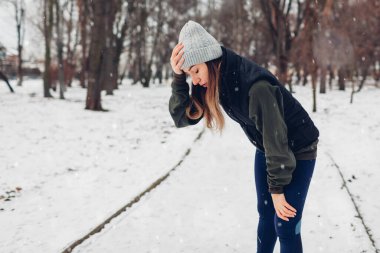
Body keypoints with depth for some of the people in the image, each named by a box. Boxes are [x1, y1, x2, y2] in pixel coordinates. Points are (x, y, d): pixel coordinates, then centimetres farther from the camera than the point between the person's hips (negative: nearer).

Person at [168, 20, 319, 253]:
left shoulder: (256, 86, -36)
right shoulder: (216, 82, -12)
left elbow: (276, 138, -29)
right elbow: (183, 116, -13)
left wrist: (277, 189, -20)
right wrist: (179, 78, -28)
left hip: (298, 150, -7)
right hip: (267, 150, 7)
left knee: (286, 225, -7)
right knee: (266, 216, 16)